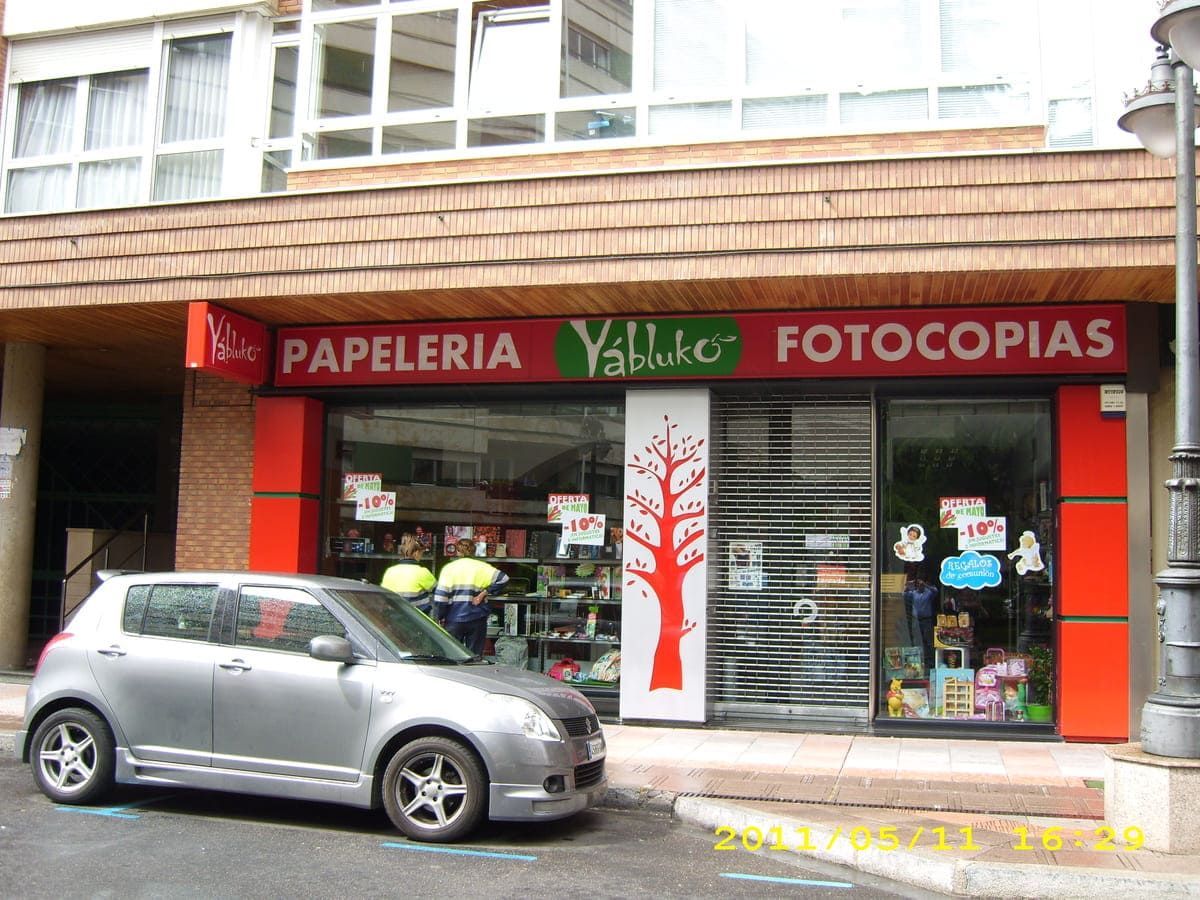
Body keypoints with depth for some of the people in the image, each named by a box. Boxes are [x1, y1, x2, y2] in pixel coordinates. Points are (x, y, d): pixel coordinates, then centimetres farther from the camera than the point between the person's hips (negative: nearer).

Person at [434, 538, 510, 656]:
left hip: (454, 619, 0)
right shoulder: (481, 567, 2)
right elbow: (503, 579, -9)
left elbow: (440, 596, -5)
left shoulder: (448, 568, 1)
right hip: (476, 619, 0)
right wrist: (484, 593, -5)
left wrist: (440, 617, 5)